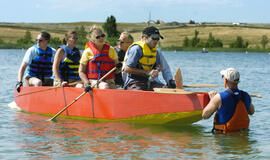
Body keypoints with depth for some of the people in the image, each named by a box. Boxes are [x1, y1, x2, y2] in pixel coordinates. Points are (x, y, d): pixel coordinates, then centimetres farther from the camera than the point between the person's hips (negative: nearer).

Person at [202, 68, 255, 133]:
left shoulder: (219, 97, -14)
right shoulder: (245, 96, -1)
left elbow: (205, 115, -6)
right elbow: (251, 112, 20)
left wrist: (212, 100, 8)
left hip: (223, 136, -5)